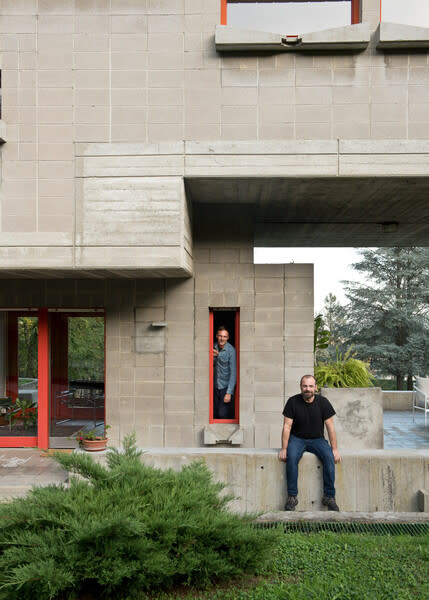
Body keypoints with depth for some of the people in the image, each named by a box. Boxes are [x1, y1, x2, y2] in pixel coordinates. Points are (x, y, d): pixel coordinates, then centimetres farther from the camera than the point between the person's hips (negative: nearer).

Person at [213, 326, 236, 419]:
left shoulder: (231, 350, -14)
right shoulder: (214, 347, 2)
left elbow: (233, 372, -16)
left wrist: (229, 392, -19)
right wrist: (213, 357, -13)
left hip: (226, 387, -5)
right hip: (216, 387, 5)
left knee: (223, 414, -9)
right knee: (214, 414, 7)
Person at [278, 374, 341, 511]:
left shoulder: (323, 402, -4)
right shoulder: (293, 402, -7)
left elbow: (330, 426, -2)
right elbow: (287, 426, -7)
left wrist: (334, 449, -7)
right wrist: (284, 448, -13)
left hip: (317, 439, 1)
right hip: (297, 439, -1)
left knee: (329, 457, -28)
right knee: (291, 457, -32)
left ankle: (329, 496, -18)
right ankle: (292, 496, -24)